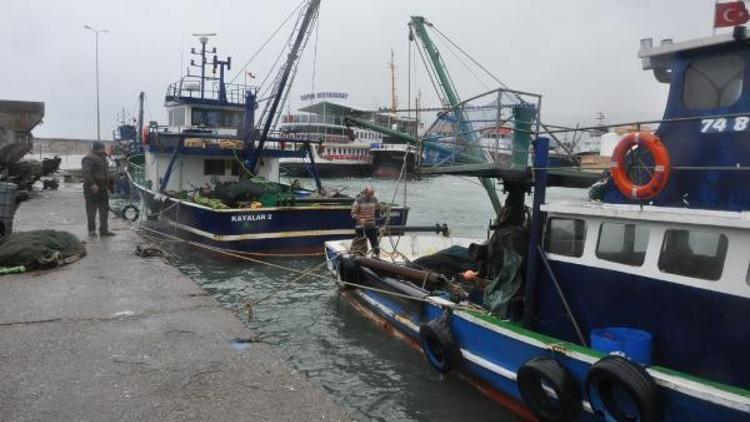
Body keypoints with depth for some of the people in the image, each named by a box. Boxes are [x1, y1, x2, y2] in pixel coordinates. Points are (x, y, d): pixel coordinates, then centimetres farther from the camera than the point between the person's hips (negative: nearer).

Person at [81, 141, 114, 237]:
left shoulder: (102, 157, 18)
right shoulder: (89, 158, -13)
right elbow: (86, 172, -23)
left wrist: (110, 183, 25)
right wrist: (92, 184, -30)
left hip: (103, 188, 9)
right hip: (92, 189, -9)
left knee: (104, 210, 10)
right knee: (92, 210, -2)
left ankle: (104, 230, 16)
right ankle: (92, 231, 3)